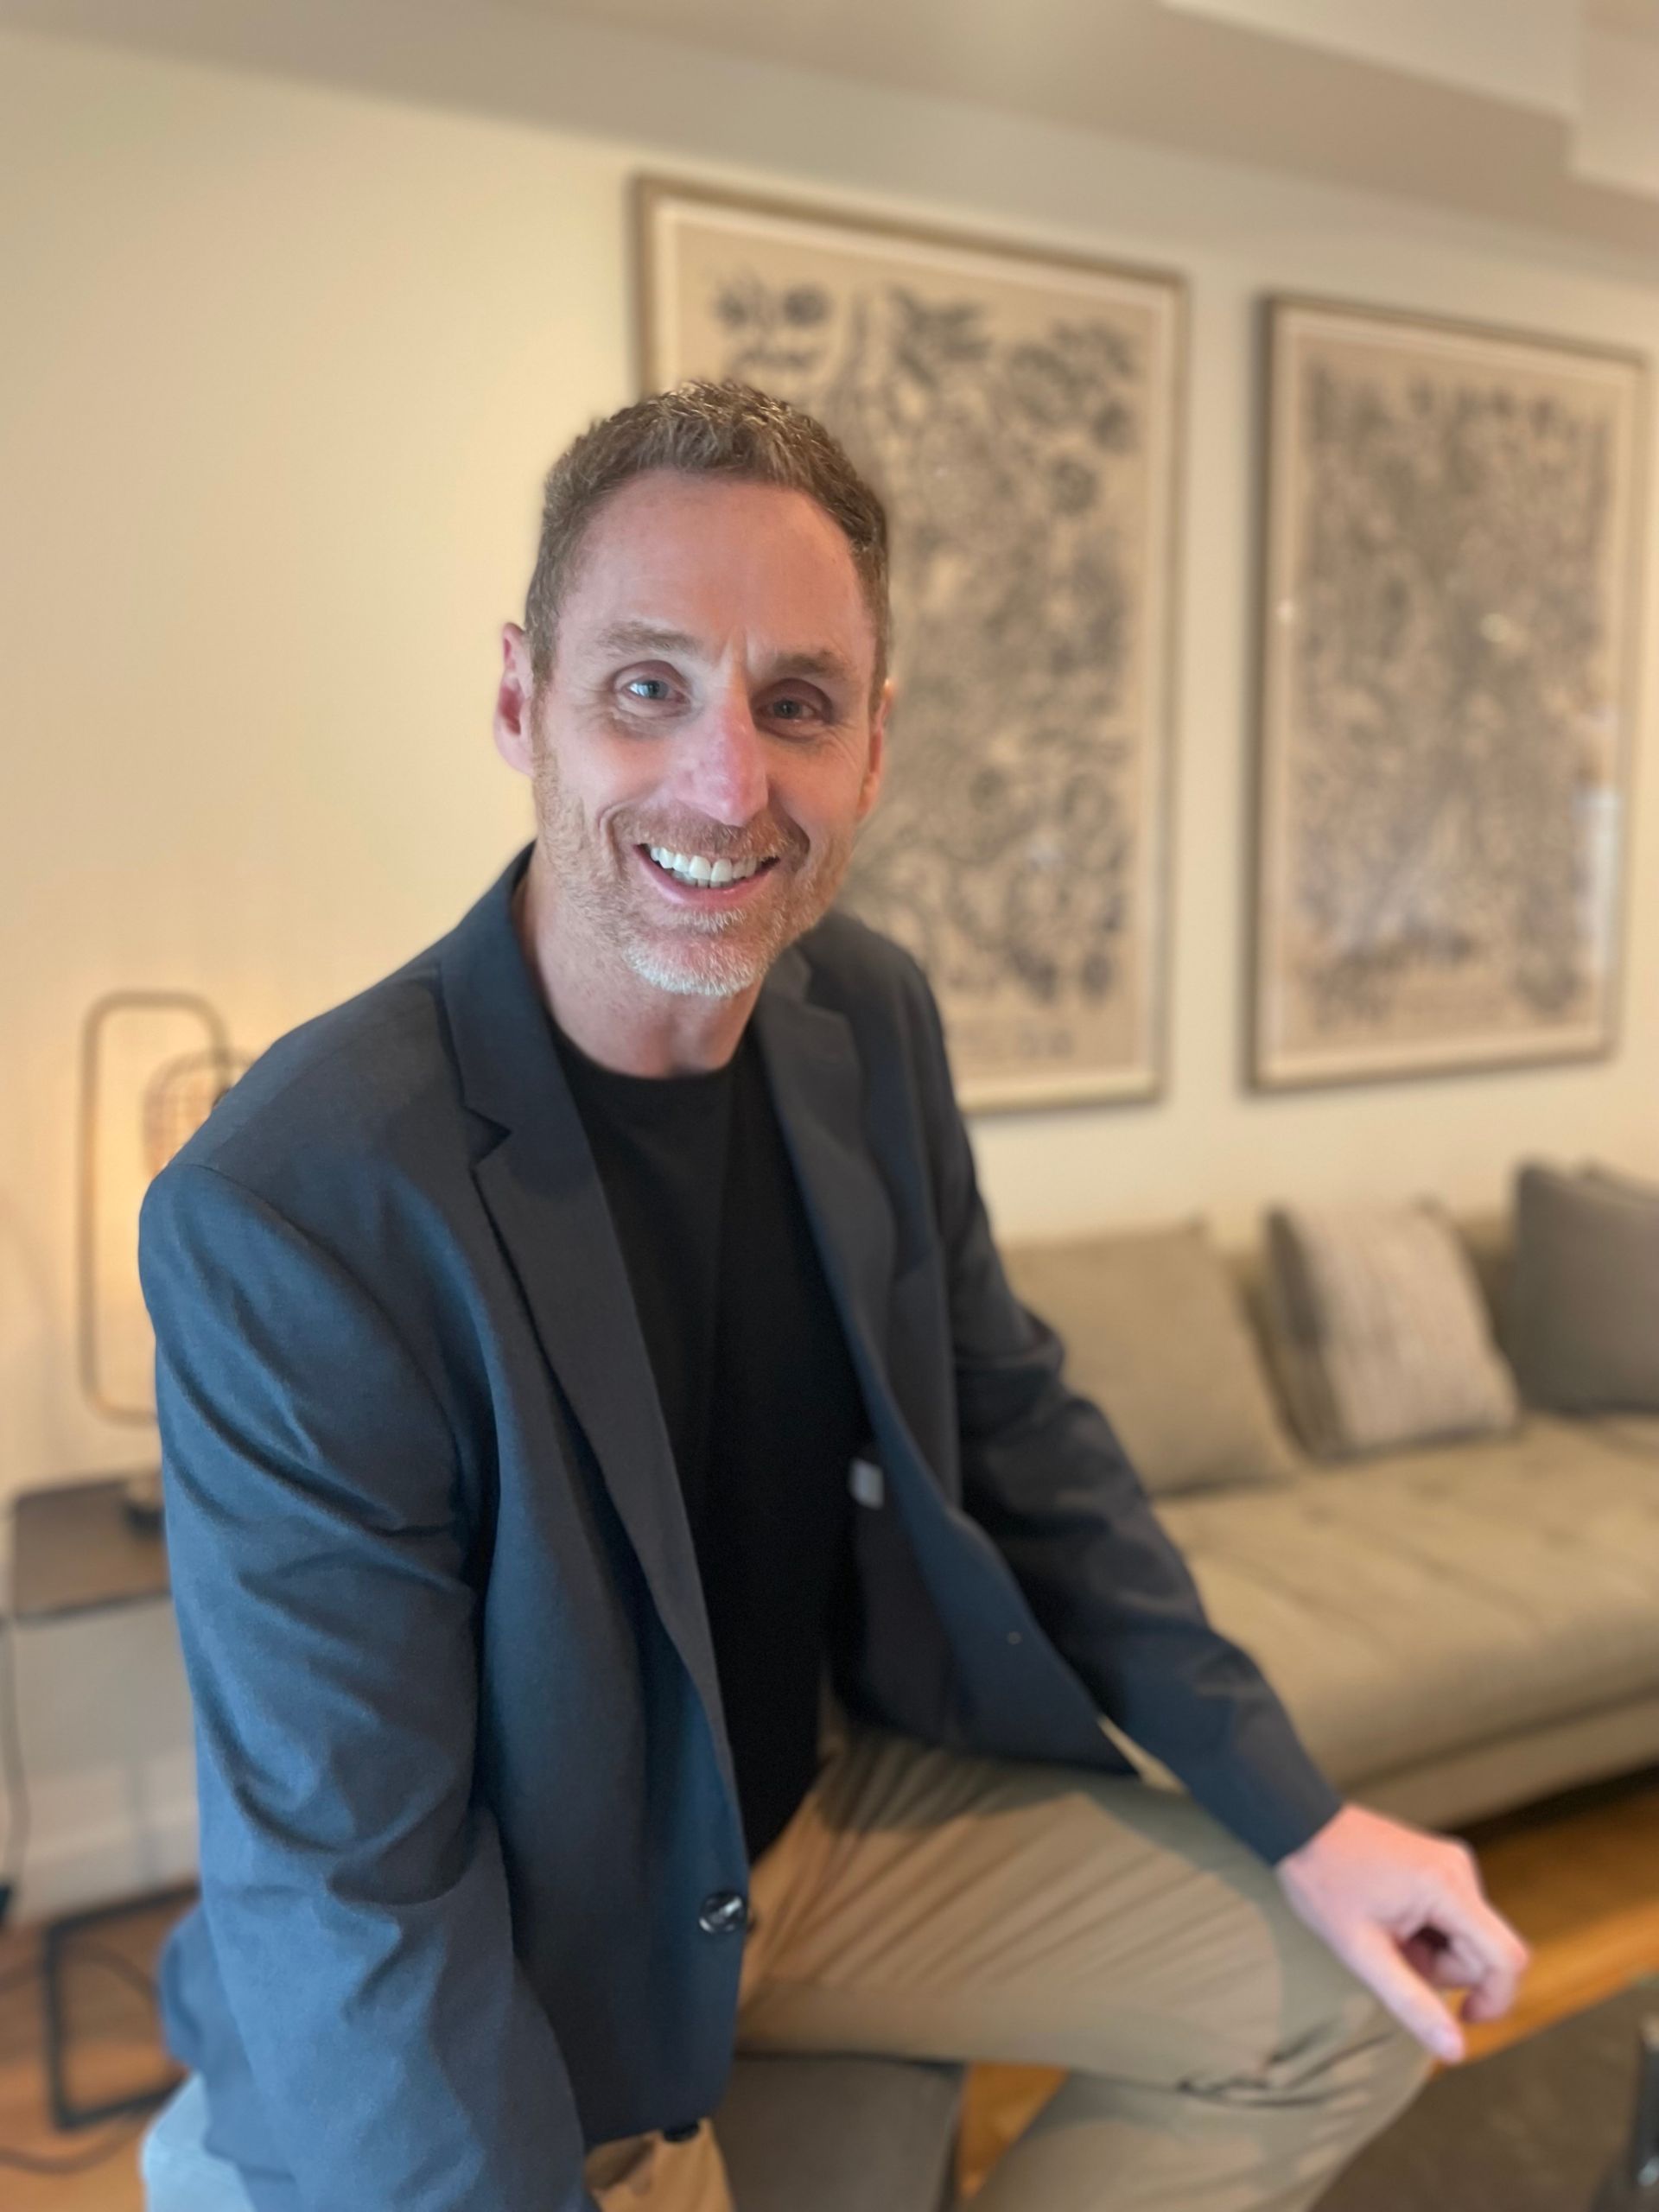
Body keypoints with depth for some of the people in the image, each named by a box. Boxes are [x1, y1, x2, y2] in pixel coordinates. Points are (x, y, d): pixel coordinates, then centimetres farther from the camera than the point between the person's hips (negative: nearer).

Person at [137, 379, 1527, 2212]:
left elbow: (1013, 1428, 1)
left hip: (838, 1793, 5)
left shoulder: (868, 1016, -9)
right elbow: (345, 1897, -23)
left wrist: (1300, 1821, 0)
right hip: (521, 1981, -4)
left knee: (1352, 1999, 4)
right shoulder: (284, 1222, -29)